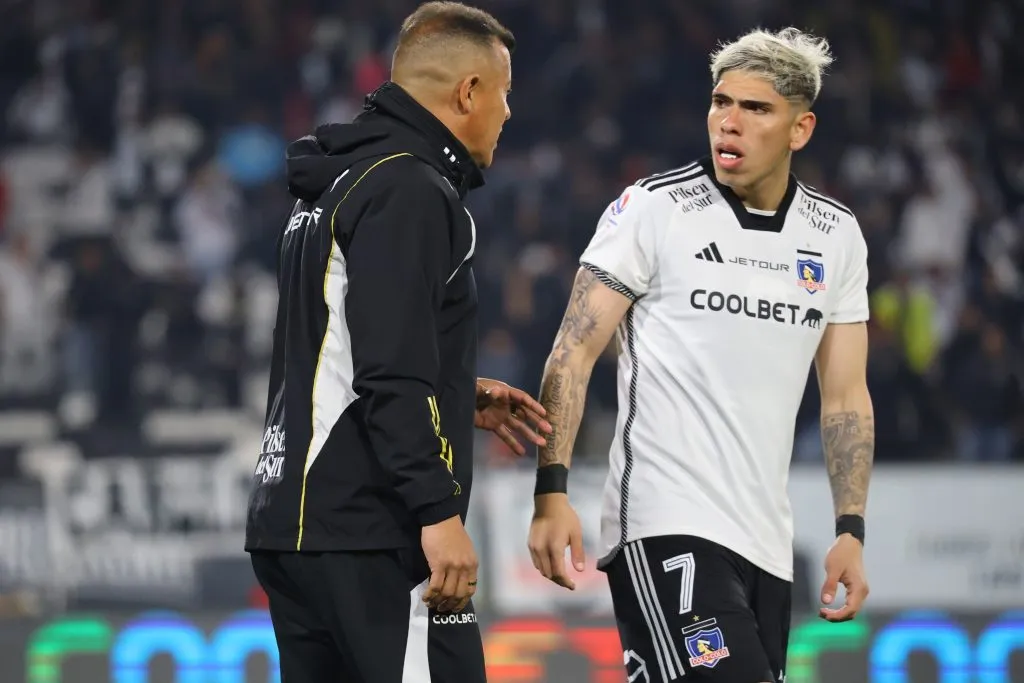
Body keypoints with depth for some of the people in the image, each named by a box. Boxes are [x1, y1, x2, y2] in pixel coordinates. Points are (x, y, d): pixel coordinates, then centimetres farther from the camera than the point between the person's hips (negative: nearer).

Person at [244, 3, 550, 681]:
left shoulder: (335, 184, 20)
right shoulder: (409, 191, -11)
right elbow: (392, 374, -20)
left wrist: (462, 400, 23)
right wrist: (439, 511, -22)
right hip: (370, 536, -10)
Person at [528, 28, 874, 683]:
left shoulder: (837, 235, 11)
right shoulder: (652, 209, -4)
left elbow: (845, 395, 16)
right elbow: (575, 353, -5)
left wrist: (851, 531, 8)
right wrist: (552, 493, -15)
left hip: (766, 543, 6)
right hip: (666, 529, -6)